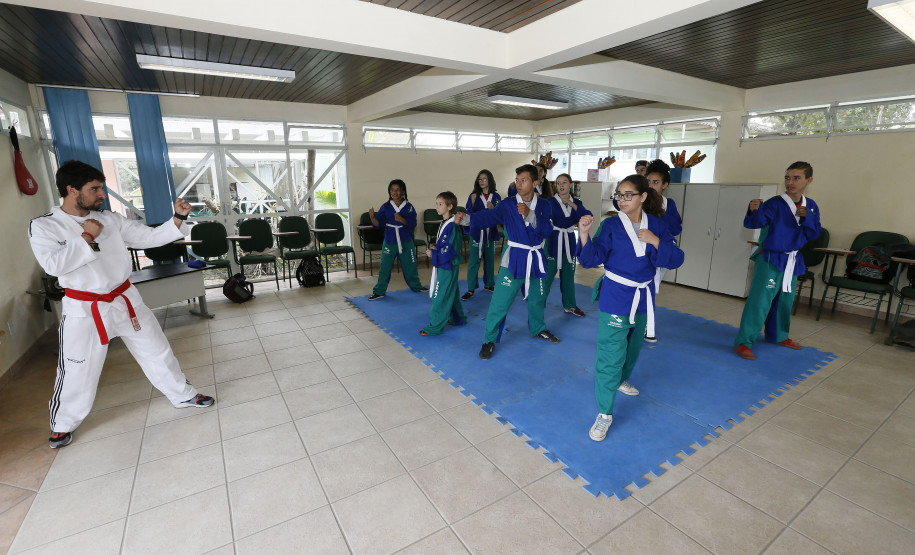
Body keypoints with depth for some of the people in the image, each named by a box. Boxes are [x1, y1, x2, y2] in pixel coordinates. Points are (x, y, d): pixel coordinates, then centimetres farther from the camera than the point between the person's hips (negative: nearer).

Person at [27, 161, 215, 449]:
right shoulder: (43, 226, -6)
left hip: (125, 300, 4)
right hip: (85, 310, -3)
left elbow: (150, 237, 0)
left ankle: (183, 395, 31)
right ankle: (63, 424, 35)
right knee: (77, 372, 8)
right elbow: (53, 265, -20)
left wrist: (178, 218, -13)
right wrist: (86, 237, -17)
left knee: (156, 349, 13)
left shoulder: (111, 219, 3)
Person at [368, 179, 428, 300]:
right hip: (389, 241, 0)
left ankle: (416, 286, 35)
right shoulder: (385, 207, -1)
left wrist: (401, 219, -23)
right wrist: (372, 217, -21)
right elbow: (378, 224, -2)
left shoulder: (408, 207, -1)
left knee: (410, 266, 14)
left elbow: (413, 223, -8)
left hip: (405, 242, 1)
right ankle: (379, 291, 12)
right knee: (384, 267, 1)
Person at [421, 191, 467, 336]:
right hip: (442, 265, 10)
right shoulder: (444, 223, 9)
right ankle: (458, 318, 38)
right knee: (451, 294, 22)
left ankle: (435, 327, 6)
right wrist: (434, 247, 1)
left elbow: (449, 251, -24)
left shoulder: (452, 226, -21)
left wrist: (433, 253, -14)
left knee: (440, 296, -3)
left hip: (448, 266, -10)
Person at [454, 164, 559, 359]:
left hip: (535, 257, 4)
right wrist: (466, 218, -39)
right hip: (514, 257, -3)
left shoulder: (542, 206, 2)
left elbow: (547, 230, -11)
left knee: (537, 298, 20)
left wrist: (530, 214, -25)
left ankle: (537, 329, 46)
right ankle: (489, 340, 7)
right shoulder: (507, 204, -7)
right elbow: (488, 217, -21)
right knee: (500, 301, -9)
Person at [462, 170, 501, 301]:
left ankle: (488, 284, 29)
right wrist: (472, 203, -21)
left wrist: (493, 209, -16)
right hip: (477, 232, -2)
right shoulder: (474, 196, 0)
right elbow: (469, 214, -5)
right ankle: (471, 289, -2)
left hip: (490, 232, 3)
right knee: (473, 260, -6)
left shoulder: (496, 197, 4)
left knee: (489, 259, 13)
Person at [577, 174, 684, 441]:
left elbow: (675, 259, -5)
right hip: (615, 296, -4)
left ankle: (621, 380, 53)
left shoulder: (657, 225, -1)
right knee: (611, 354, -8)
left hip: (643, 297, 5)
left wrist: (655, 241, -20)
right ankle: (604, 413, 4)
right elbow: (592, 259, -16)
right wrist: (584, 234, -31)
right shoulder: (611, 225, -10)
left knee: (633, 346, 24)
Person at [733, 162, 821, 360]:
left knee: (785, 301, 19)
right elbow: (752, 223, -24)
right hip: (770, 259, -6)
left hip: (793, 261, 7)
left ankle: (778, 335, 38)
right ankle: (743, 342, -8)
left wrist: (807, 217, -15)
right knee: (760, 300, -13)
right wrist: (753, 211, -45)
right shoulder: (775, 204, -13)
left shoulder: (810, 206, 5)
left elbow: (814, 234, 2)